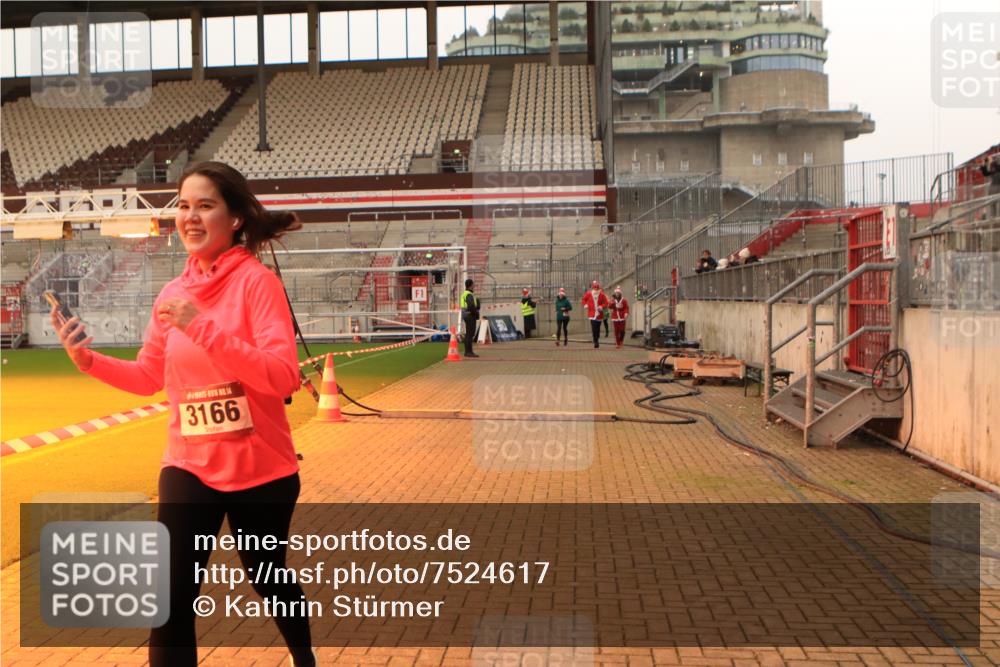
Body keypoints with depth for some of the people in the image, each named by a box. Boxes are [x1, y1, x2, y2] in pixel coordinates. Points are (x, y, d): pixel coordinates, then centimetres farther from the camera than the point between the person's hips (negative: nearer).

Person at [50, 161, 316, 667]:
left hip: (261, 470, -3)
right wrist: (89, 360, -4)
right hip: (189, 468, 3)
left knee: (268, 581, 19)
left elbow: (283, 377, -24)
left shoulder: (256, 280, -14)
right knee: (170, 605, -3)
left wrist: (204, 329, -31)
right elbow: (148, 378, 13)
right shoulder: (172, 294, 2)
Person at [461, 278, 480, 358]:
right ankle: (469, 352, -11)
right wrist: (476, 313, -12)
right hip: (470, 316, -11)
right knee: (470, 334, -10)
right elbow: (471, 306, -27)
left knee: (468, 334, 13)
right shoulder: (469, 295, -16)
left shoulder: (464, 294, 15)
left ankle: (467, 351, 17)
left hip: (466, 315, 11)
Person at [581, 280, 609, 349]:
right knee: (594, 328, -15)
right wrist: (585, 304, -6)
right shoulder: (588, 294, 0)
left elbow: (606, 303, -1)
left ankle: (597, 341, 28)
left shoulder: (602, 295, -1)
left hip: (599, 314, 1)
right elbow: (583, 300, 13)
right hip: (592, 314, -1)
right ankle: (596, 342, -12)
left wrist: (602, 307, -19)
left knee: (598, 328, 10)